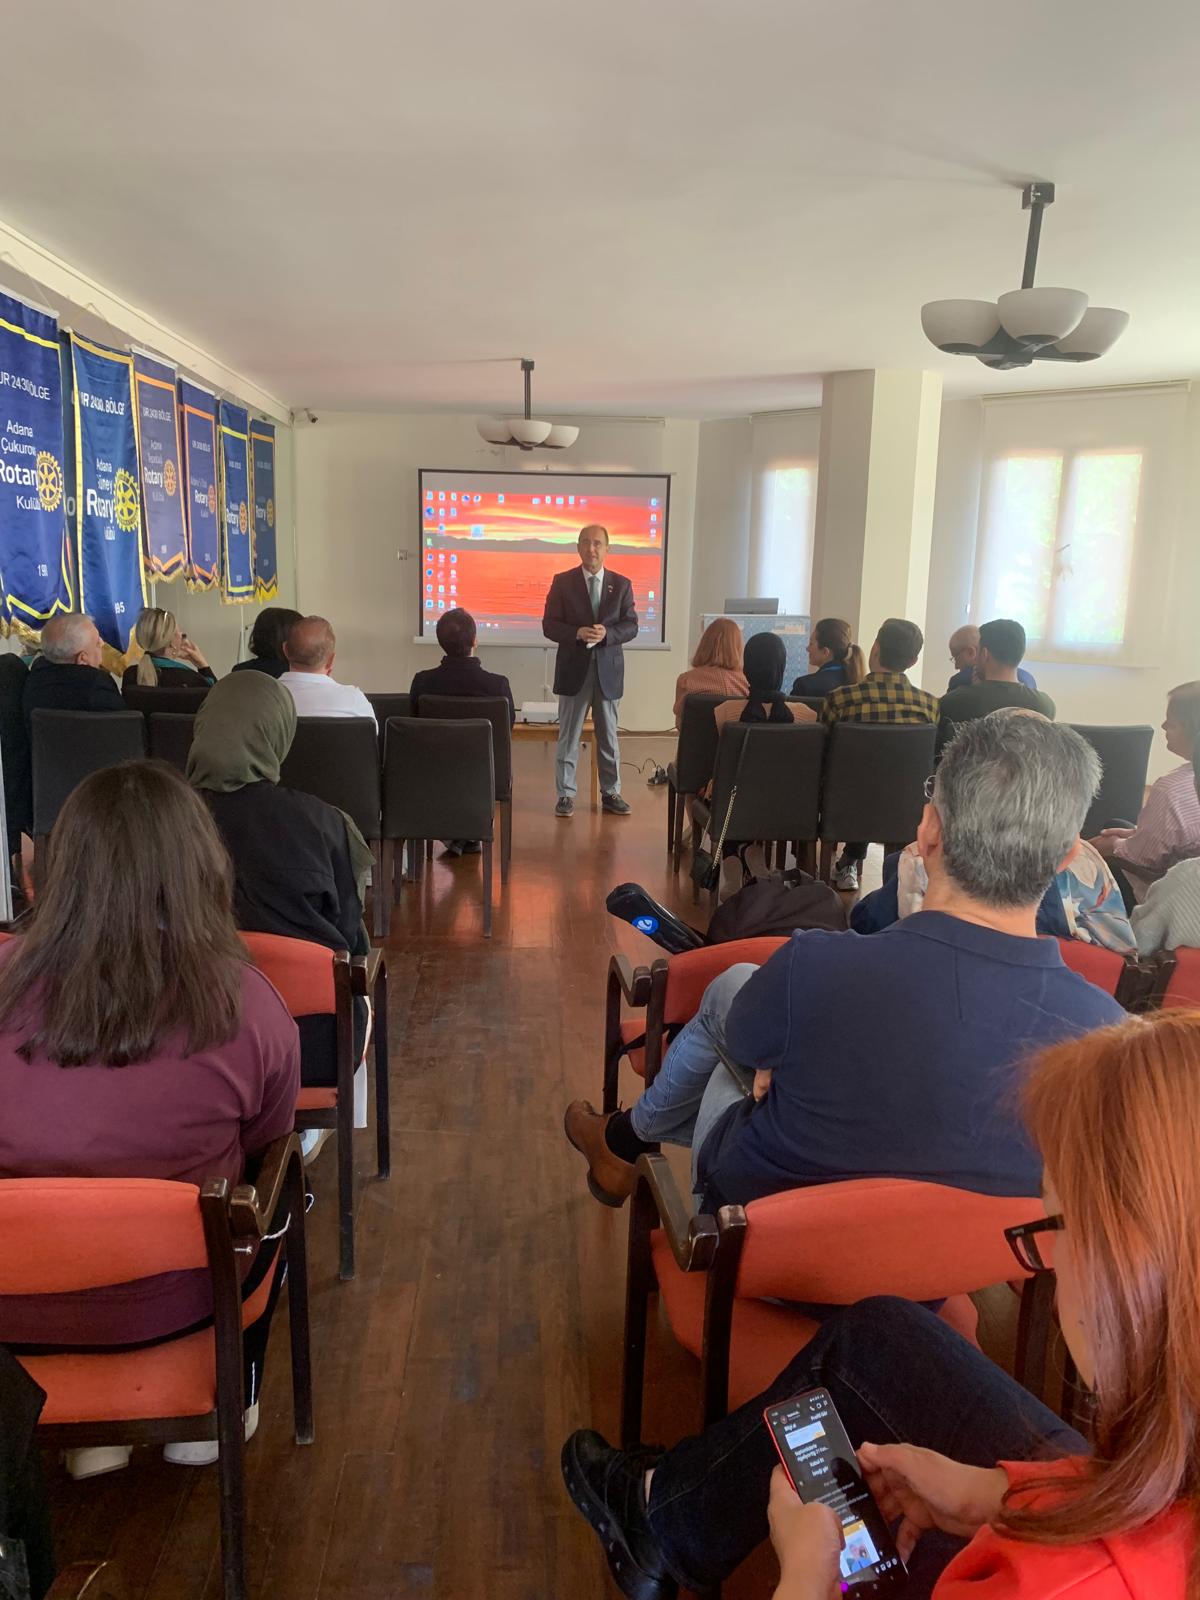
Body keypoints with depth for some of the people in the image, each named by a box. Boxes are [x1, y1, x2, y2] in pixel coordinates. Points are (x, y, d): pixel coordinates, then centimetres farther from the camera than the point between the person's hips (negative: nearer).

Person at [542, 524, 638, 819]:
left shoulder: (621, 584, 5)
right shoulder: (562, 582, 0)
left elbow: (631, 626, 1)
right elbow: (549, 626, -3)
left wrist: (607, 633, -18)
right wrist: (578, 633, -20)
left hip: (609, 670, 2)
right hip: (574, 669, -1)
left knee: (609, 736, 10)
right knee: (568, 736, 4)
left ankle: (611, 794, 19)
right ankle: (566, 794, 12)